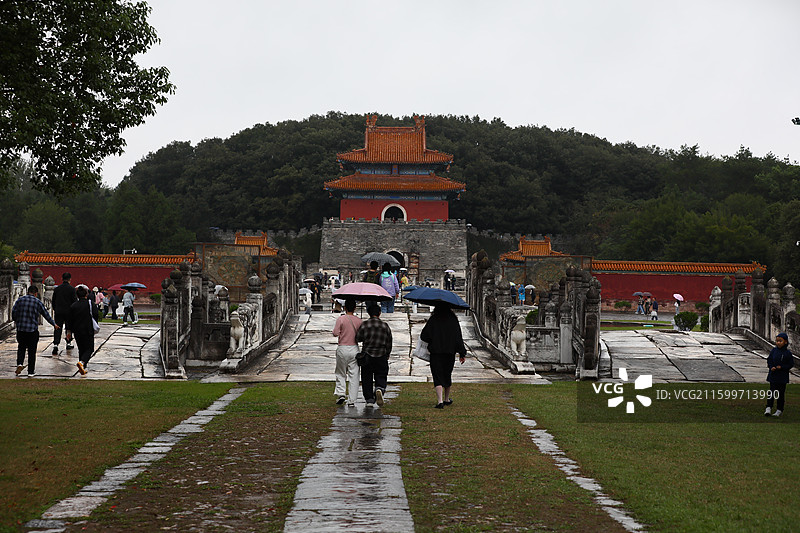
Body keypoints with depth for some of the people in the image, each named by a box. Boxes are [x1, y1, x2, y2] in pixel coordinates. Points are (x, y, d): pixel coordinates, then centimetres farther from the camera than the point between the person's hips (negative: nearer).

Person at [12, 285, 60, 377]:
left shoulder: (20, 300, 4)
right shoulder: (37, 302, -1)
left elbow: (13, 311, -2)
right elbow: (46, 314, 5)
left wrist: (15, 320, 18)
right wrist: (54, 324, 16)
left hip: (20, 328, 2)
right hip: (32, 329, -2)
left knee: (21, 347, 17)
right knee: (32, 351, 5)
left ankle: (19, 364, -7)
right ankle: (31, 372, 8)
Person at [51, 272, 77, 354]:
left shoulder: (57, 289, 3)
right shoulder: (72, 289, -7)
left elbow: (53, 301, 10)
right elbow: (74, 300, -6)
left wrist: (54, 309, 23)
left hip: (58, 311, 1)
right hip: (68, 312, -1)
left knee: (57, 328, -1)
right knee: (69, 327, 17)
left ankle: (55, 344, -17)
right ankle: (68, 343, 25)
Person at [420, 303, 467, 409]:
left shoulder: (433, 320, -6)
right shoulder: (453, 320, -1)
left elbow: (424, 336, -7)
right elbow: (458, 338, -2)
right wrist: (462, 353, 2)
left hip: (435, 353, -2)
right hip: (450, 353, 3)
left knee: (438, 377, -3)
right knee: (447, 375, 19)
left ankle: (440, 401, -19)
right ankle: (447, 399, 32)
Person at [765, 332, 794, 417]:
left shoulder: (787, 353, -7)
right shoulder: (774, 350, 2)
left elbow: (791, 364, -4)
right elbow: (769, 359, 8)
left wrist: (781, 367, -16)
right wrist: (771, 367, -10)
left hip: (783, 377, -2)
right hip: (773, 375, 2)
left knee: (781, 393, 5)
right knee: (771, 392, 1)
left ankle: (779, 410, 14)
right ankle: (768, 408, 3)